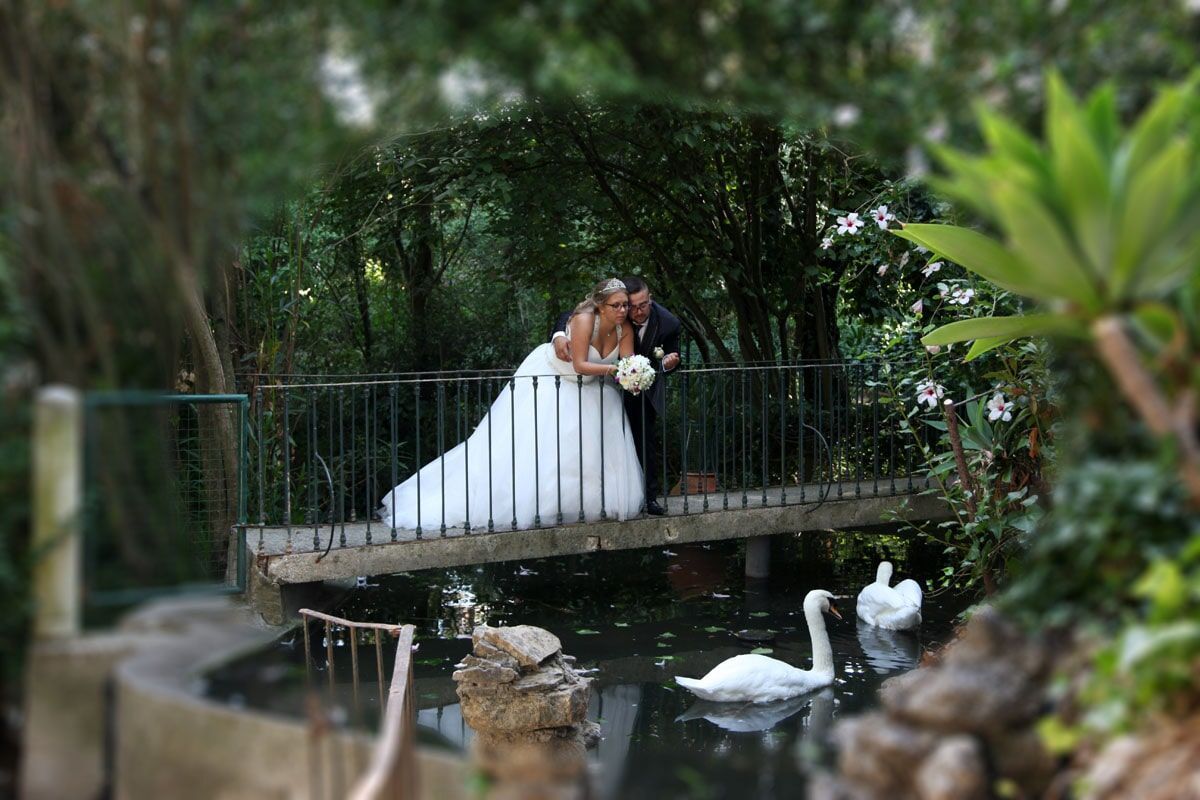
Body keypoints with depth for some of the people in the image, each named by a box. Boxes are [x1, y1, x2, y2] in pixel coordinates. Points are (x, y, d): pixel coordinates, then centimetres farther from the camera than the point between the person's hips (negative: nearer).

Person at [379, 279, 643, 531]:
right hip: (549, 376, -6)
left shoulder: (624, 329, -13)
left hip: (587, 385, 7)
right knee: (526, 446, -7)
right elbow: (579, 365, -32)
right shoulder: (584, 319, -30)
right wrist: (612, 369, -41)